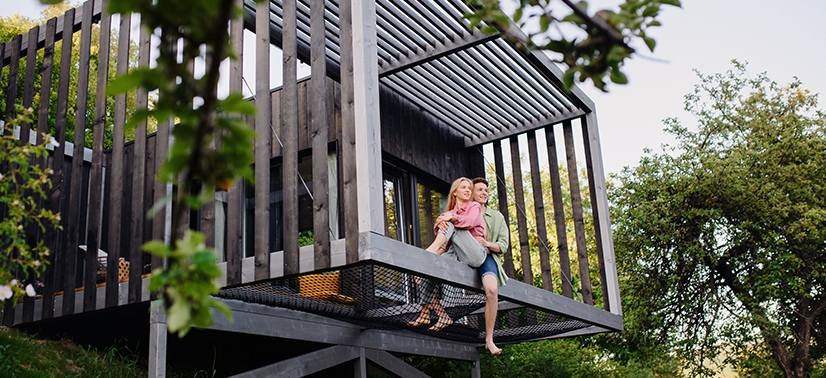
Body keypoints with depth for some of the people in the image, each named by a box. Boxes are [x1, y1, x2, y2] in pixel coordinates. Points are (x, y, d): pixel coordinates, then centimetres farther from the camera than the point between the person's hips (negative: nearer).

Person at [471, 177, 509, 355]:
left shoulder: (497, 217, 19)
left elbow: (503, 245, 11)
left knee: (492, 290, -32)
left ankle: (489, 339, -24)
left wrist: (487, 244, -9)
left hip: (487, 256, -1)